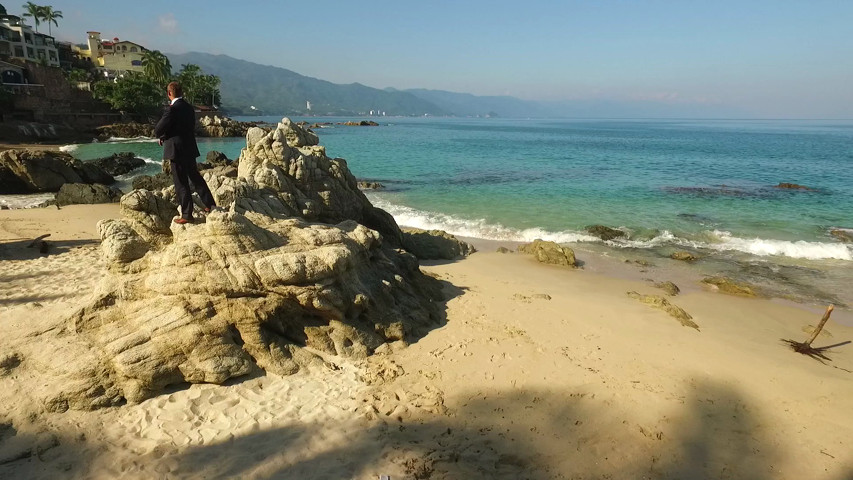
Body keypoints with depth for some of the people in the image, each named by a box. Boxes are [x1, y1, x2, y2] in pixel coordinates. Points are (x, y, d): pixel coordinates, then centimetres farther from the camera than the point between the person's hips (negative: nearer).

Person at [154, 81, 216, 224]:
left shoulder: (172, 109, -17)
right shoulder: (189, 108, 7)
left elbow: (157, 131, -15)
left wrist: (162, 136, 9)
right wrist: (165, 136, 11)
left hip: (177, 151, -7)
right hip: (190, 149, 7)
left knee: (181, 184, 0)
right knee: (195, 177, 19)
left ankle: (186, 215, 7)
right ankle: (210, 204, 23)